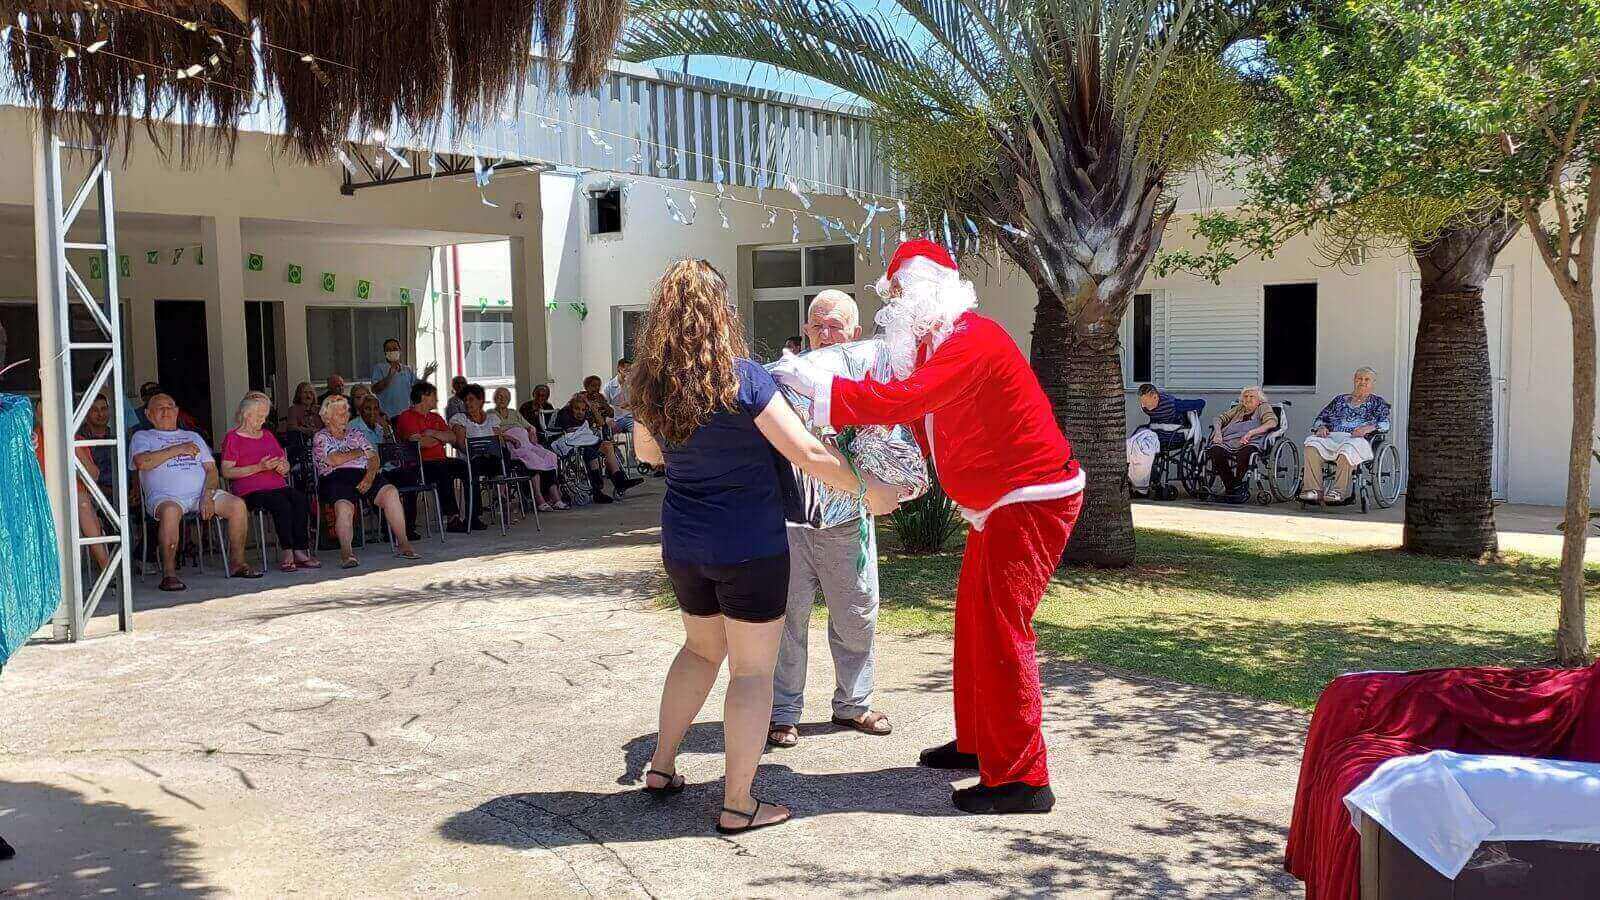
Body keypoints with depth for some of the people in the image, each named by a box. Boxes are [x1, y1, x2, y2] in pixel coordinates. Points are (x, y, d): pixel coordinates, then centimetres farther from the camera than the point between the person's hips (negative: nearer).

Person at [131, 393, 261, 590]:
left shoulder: (193, 437, 28)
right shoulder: (142, 437, 17)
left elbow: (211, 469, 14)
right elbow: (142, 463, -6)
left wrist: (207, 496, -5)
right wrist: (177, 449, -3)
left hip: (201, 493, 4)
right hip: (166, 496, -4)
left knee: (238, 505, -22)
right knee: (170, 511, -40)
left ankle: (237, 562, -12)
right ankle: (169, 573, -33)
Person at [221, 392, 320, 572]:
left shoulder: (268, 435, 26)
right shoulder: (232, 438, 5)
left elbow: (285, 463, 31)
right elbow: (226, 472, -6)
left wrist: (283, 467, 5)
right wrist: (259, 467, -12)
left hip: (278, 486, 6)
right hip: (250, 491, -6)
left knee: (302, 501, -26)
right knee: (282, 504, -34)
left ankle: (300, 551, -29)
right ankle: (287, 552, -29)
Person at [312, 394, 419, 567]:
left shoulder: (355, 434, 26)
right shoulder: (320, 438, 12)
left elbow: (373, 457, 14)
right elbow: (335, 459, -6)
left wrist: (370, 475, -7)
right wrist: (360, 452, 7)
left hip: (364, 475, 4)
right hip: (336, 479, -3)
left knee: (390, 493, -25)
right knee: (344, 507, -37)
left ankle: (403, 544, -24)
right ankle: (346, 552, -30)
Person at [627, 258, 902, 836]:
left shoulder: (650, 383, -1)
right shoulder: (742, 378, -18)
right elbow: (808, 454, -16)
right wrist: (867, 490, -3)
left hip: (682, 544, 6)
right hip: (748, 548, -6)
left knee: (702, 648, 26)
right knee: (753, 669, 5)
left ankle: (661, 767, 30)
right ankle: (738, 805, 8)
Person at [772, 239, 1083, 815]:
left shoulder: (970, 340, -20)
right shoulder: (941, 343, 15)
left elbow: (905, 399, -33)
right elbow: (926, 422, 15)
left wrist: (816, 385, -29)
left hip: (1031, 501, -11)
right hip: (1000, 503, 11)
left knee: (1000, 631, -9)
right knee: (974, 622, 17)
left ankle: (1021, 778, -2)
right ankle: (978, 742, 31)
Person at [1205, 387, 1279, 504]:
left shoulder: (1264, 407, 22)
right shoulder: (1239, 409, 36)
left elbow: (1272, 422, 1)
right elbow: (1220, 419, 29)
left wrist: (1251, 432, -13)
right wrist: (1217, 432, 4)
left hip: (1251, 442, -4)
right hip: (1228, 441, 4)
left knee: (1245, 452, -40)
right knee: (1215, 450, -31)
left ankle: (1238, 488, -24)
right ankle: (1230, 487, -23)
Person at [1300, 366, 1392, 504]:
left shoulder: (1377, 402, 22)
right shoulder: (1340, 400, 30)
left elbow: (1385, 423, 6)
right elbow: (1321, 417, 24)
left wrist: (1368, 428, -15)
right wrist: (1321, 427, 0)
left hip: (1357, 439, -3)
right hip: (1332, 436, 3)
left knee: (1347, 448, -42)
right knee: (1311, 442, -32)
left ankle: (1339, 491, -41)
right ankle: (1313, 490, -37)